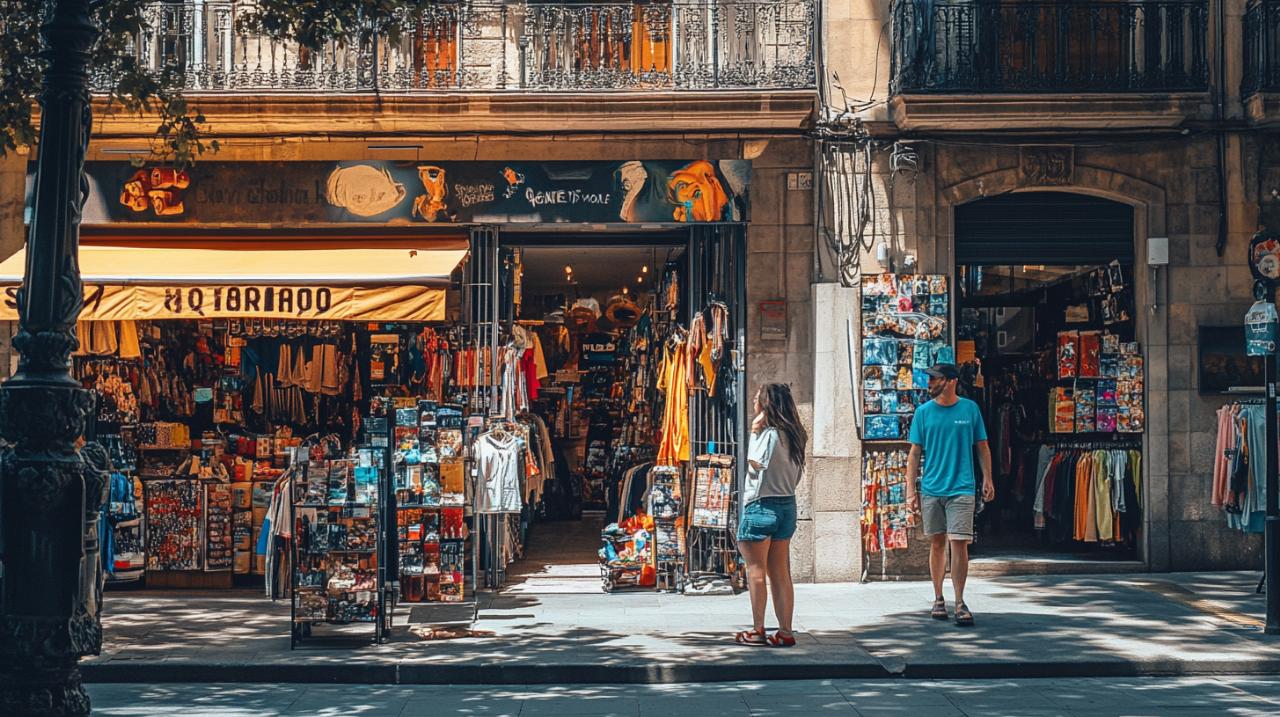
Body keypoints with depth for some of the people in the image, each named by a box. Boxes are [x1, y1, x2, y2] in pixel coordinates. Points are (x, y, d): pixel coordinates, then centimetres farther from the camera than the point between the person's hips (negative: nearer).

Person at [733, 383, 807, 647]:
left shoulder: (769, 434, -15)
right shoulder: (792, 435, 9)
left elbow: (755, 463, -8)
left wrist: (754, 432, -7)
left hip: (761, 506, -8)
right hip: (787, 506, 8)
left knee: (756, 571, 2)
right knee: (781, 575, 9)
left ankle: (757, 630, 5)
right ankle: (785, 632, 9)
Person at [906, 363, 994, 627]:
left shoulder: (970, 408, 1)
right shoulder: (923, 411, 3)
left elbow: (982, 446, 10)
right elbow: (914, 453, 4)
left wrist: (987, 479, 3)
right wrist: (911, 490, -1)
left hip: (962, 488, -1)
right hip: (931, 489, 2)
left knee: (959, 543, -8)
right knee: (937, 543, 8)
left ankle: (960, 602, 0)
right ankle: (938, 599, 21)